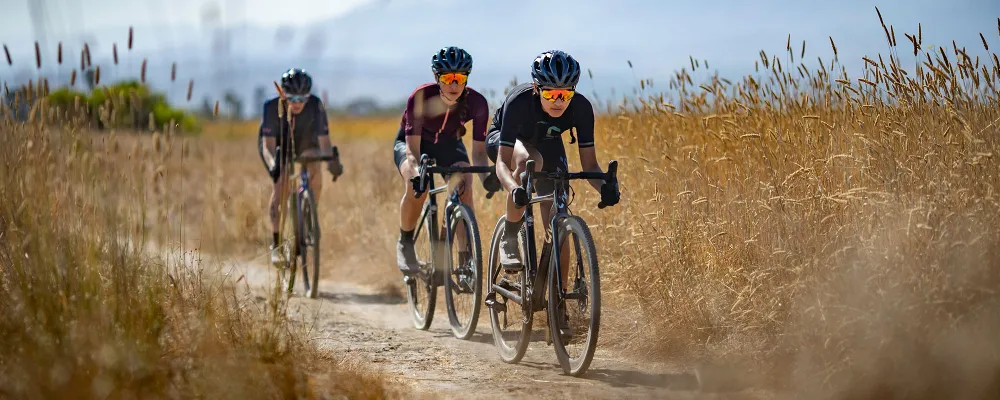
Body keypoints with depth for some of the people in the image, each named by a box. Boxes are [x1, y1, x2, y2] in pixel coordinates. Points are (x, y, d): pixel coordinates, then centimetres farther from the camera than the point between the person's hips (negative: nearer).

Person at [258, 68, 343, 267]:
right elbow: (268, 145, -36)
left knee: (315, 171, -29)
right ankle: (275, 244, -17)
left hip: (304, 143, 2)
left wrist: (332, 160, -51)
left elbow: (323, 139, -31)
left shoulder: (315, 105, -29)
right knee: (281, 185, -24)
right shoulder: (272, 107, -32)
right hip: (278, 144, -2)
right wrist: (273, 165, -56)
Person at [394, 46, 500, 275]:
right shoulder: (421, 98, -34)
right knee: (416, 187, -32)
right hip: (411, 142, -2)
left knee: (464, 189, -27)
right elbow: (412, 149, -36)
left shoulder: (476, 103, -28)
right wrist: (416, 172, -58)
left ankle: (466, 261, -21)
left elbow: (478, 149, -24)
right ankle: (405, 242, -5)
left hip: (448, 144, 2)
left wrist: (485, 175, -45)